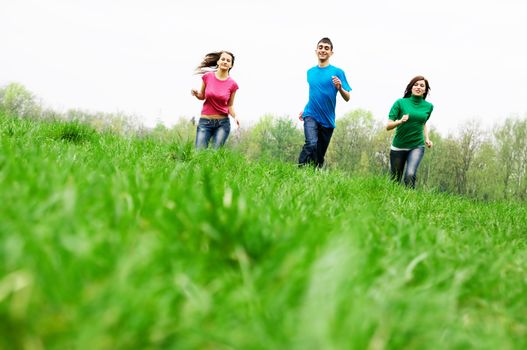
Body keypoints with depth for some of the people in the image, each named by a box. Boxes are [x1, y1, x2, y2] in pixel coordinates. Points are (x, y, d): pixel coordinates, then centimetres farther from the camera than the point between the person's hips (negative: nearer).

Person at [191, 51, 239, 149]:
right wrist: (196, 94, -9)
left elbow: (230, 105, 6)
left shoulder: (232, 84, -2)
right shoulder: (207, 76, -1)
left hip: (222, 123, 0)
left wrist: (235, 117, -13)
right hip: (205, 121, 0)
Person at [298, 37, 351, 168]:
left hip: (328, 120, 0)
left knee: (320, 155, 5)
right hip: (311, 116, 0)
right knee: (311, 144, -24)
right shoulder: (310, 72, 9)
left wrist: (339, 87, -24)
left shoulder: (337, 72, -3)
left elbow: (347, 98, -6)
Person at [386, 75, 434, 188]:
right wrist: (400, 121, -27)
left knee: (410, 175, -25)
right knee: (395, 179, 8)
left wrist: (427, 138, 7)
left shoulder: (428, 106, 3)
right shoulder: (400, 103, -6)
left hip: (417, 146, 1)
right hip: (398, 146, 0)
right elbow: (388, 126, -8)